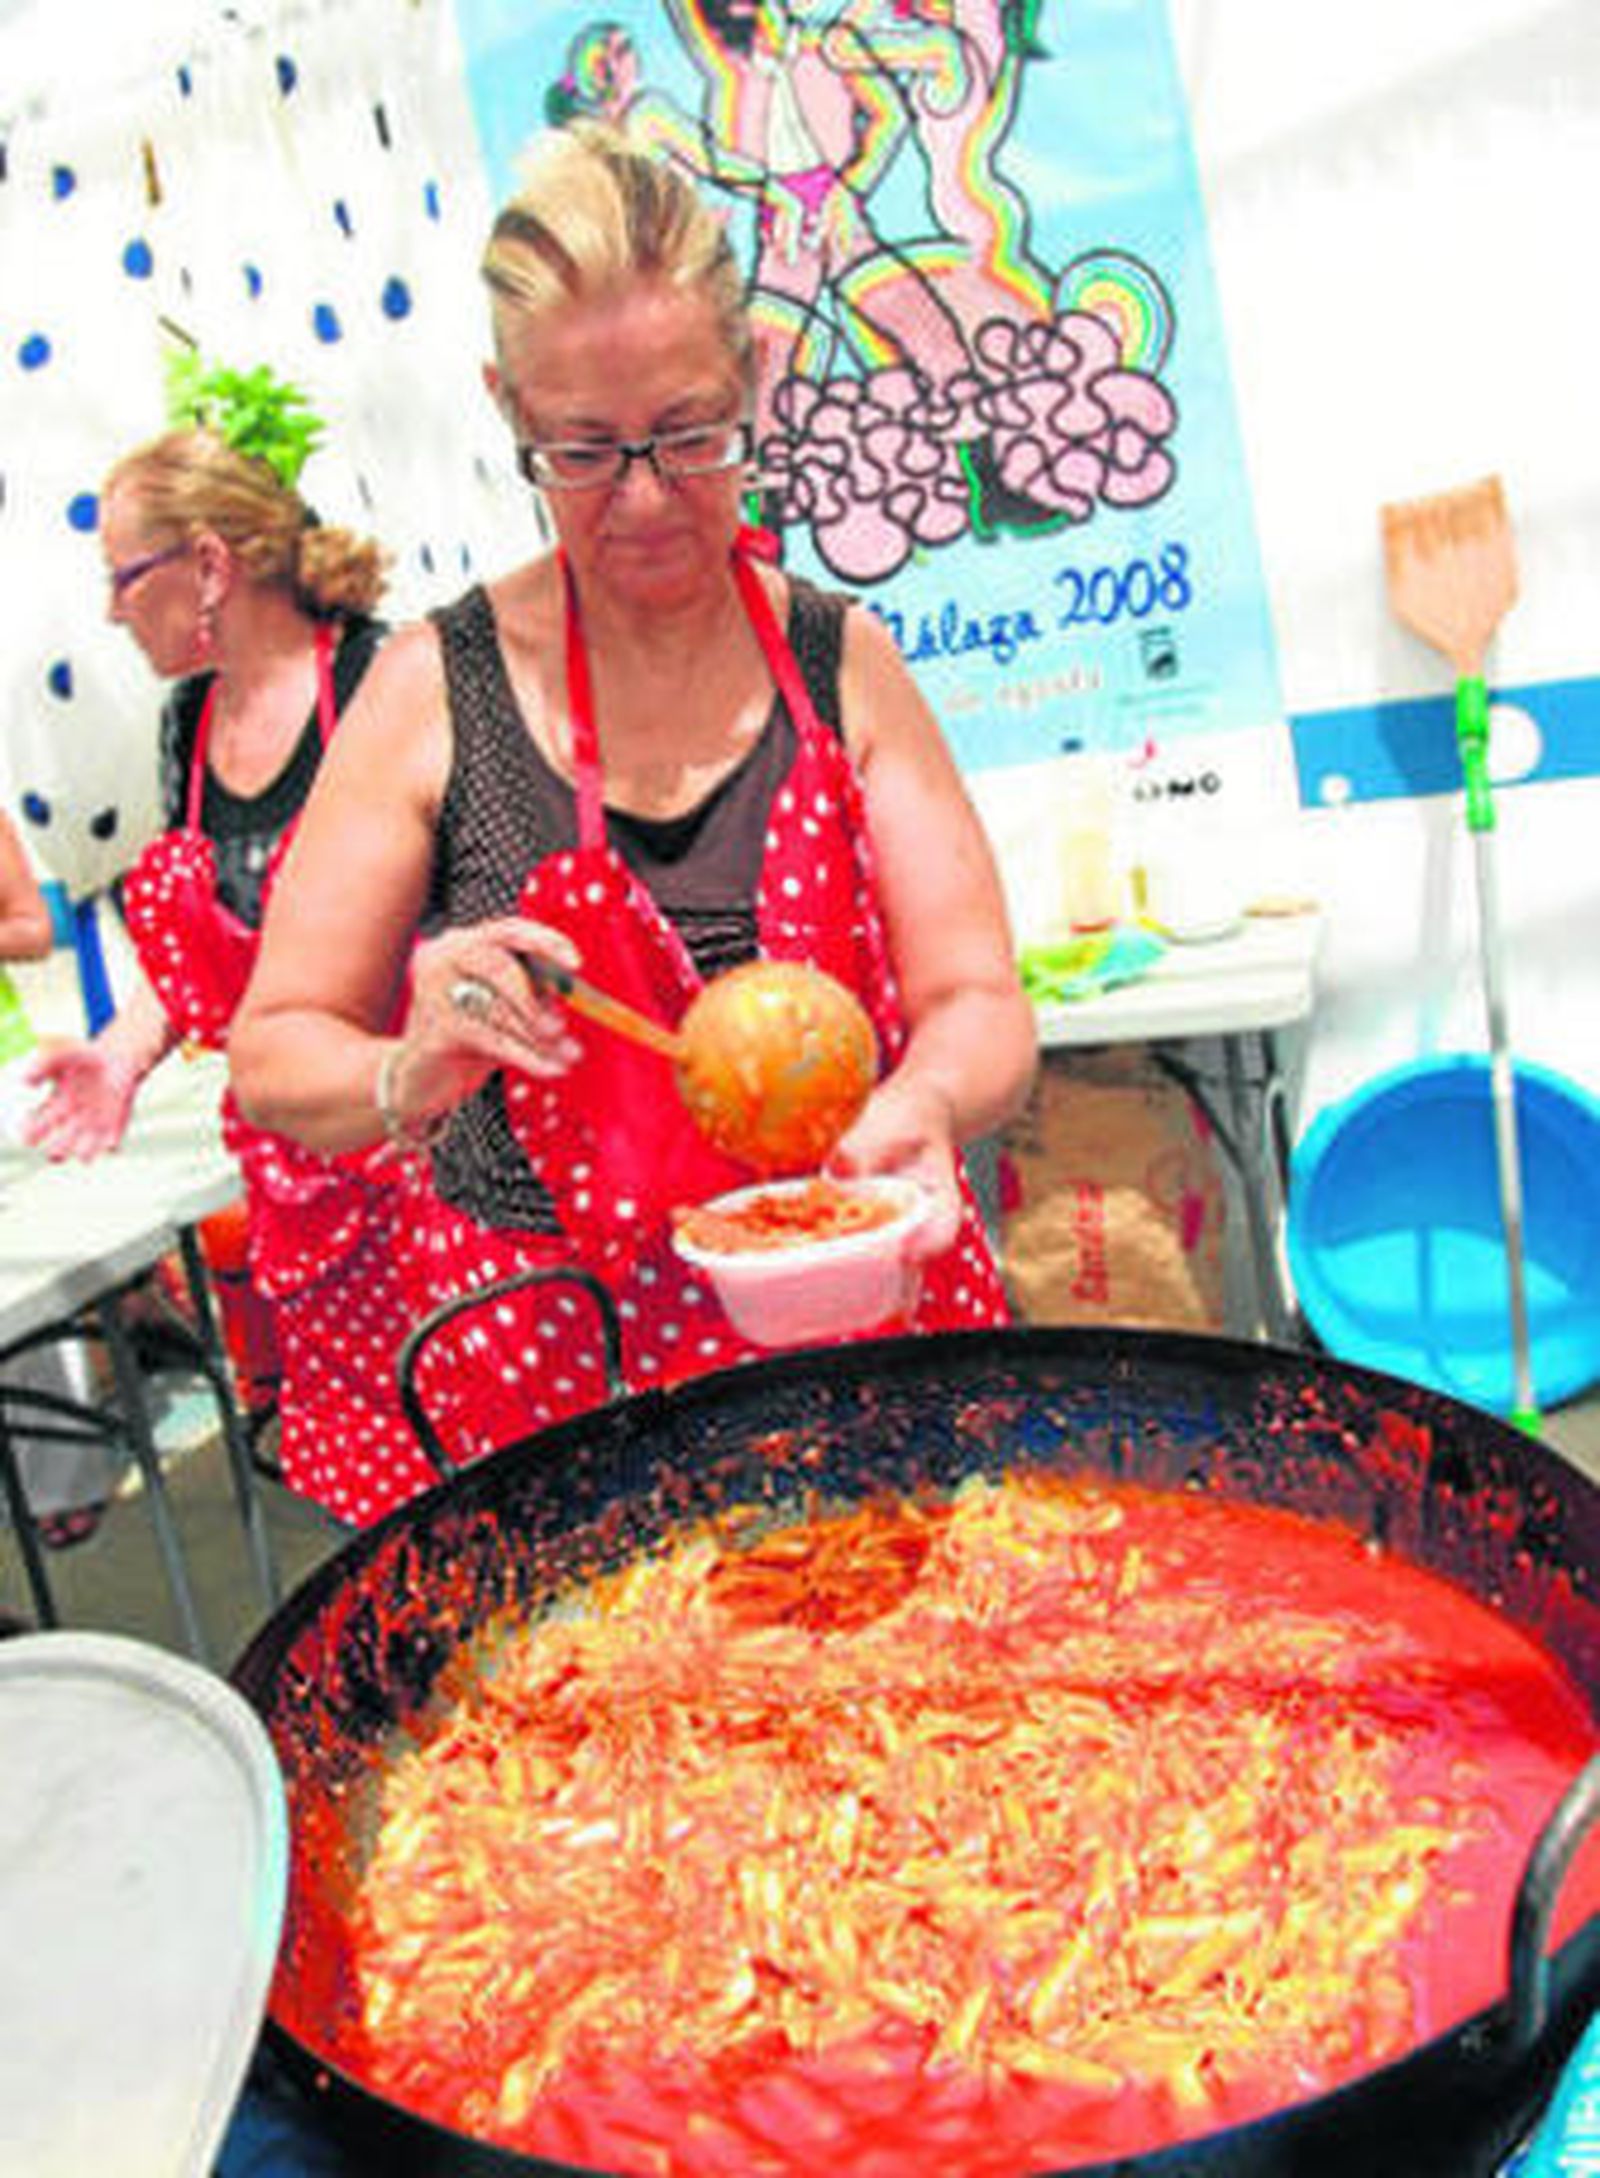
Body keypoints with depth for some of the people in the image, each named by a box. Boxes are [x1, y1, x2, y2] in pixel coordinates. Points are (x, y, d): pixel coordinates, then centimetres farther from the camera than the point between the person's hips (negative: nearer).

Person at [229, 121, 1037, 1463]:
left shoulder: (842, 663, -2)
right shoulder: (438, 690, -7)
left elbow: (979, 1002, -5)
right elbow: (273, 1053, -4)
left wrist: (923, 1103, -27)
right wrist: (414, 1074, -26)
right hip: (560, 1355, -1)